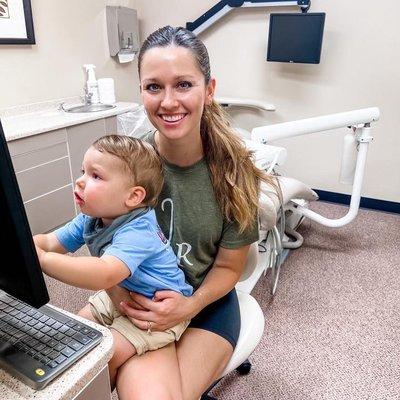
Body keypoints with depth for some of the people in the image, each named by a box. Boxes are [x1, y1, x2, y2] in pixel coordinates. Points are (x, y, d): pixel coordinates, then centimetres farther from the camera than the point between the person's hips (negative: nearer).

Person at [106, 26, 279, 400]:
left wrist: (189, 306, -21)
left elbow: (228, 267, -4)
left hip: (206, 301, 0)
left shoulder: (233, 171, -13)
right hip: (137, 303, 1)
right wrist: (123, 298, -19)